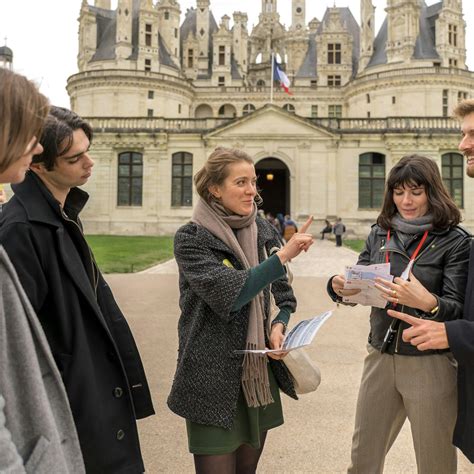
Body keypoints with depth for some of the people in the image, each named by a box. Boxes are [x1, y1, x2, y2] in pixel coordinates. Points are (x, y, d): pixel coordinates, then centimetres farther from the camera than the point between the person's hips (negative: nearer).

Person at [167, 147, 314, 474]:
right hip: (214, 379, -5)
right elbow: (228, 294, -23)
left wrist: (280, 324, -8)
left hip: (260, 375, 5)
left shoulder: (263, 231, 5)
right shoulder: (191, 238, -11)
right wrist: (283, 255, -25)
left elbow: (284, 295, 12)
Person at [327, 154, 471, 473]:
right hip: (380, 359, 4)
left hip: (430, 365, -4)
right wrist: (340, 287, -15)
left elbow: (459, 310, -13)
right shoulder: (380, 234, 5)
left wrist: (428, 303, -33)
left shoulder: (455, 241, -8)